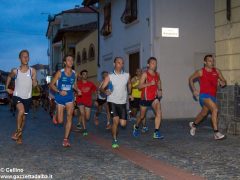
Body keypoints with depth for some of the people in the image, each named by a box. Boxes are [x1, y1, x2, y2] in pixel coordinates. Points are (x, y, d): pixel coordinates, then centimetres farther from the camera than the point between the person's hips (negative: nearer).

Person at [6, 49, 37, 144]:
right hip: (17, 96, -2)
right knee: (21, 110, -28)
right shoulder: (15, 71, -4)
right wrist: (7, 88, 16)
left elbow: (34, 85, -4)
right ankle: (18, 131, -9)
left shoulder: (32, 71, -4)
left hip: (27, 97, 2)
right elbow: (9, 77, 18)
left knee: (23, 116, 11)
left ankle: (20, 135, 30)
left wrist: (34, 80, -23)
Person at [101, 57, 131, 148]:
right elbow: (102, 88, -8)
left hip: (123, 102, 3)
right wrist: (105, 91, -27)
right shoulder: (109, 77, -4)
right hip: (112, 101, -3)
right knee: (115, 121, -15)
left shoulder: (127, 75, 4)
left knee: (123, 124, -1)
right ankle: (114, 140, 1)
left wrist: (129, 93, 18)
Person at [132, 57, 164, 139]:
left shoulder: (157, 74, 5)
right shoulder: (145, 74, -11)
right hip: (145, 98, -4)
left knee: (159, 112, -19)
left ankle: (156, 132, -15)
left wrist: (160, 90, 7)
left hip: (154, 97, 4)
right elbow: (139, 86, -18)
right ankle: (136, 127, 42)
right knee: (142, 116, 11)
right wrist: (150, 83, -29)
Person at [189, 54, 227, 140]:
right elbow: (191, 79, 8)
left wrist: (223, 83, -13)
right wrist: (194, 90, -2)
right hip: (204, 95, -6)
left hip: (213, 96, 6)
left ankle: (193, 124, 49)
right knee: (215, 109, -26)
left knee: (203, 113, 21)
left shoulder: (217, 71, 5)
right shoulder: (201, 72, -5)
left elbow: (224, 81, 12)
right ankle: (216, 133, -25)